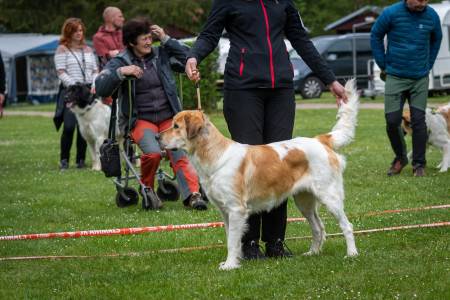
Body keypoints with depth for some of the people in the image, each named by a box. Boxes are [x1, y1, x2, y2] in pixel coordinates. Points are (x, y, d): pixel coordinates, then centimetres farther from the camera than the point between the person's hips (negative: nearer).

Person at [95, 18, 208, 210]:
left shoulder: (161, 54, 10)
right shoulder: (120, 62, 3)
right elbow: (100, 88, -7)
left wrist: (166, 40, 2)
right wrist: (120, 72, -22)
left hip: (169, 116, 2)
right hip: (140, 120, -2)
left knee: (180, 154, -23)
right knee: (153, 152, -28)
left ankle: (192, 194, -32)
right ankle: (147, 190, -3)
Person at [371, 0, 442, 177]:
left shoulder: (432, 16, -4)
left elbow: (436, 40, 16)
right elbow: (376, 36, 4)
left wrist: (428, 64, 12)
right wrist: (384, 65, 3)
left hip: (420, 79, 1)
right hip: (395, 78, -1)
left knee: (418, 120, -4)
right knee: (392, 121, -3)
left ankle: (419, 164, 6)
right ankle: (400, 158, 20)